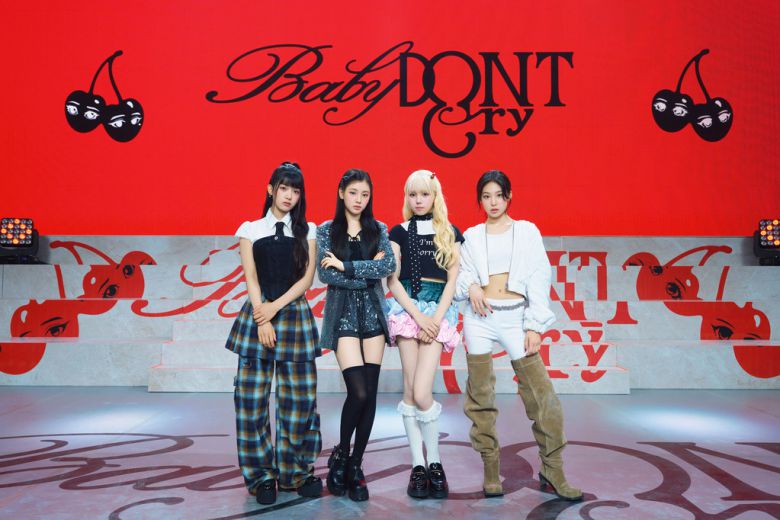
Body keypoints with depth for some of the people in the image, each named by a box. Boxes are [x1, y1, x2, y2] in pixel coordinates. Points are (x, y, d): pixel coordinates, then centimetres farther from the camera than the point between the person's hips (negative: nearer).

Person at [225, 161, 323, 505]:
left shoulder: (307, 231, 10)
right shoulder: (250, 229, 8)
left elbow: (307, 277, 1)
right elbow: (251, 278, 0)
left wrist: (277, 306, -10)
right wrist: (262, 319, -10)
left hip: (295, 315, 1)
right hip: (258, 315, -1)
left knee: (299, 399, 1)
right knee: (253, 399, -1)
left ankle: (296, 472, 15)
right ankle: (261, 476, 10)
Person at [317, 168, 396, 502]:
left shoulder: (378, 229, 9)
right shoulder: (327, 230, 4)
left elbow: (390, 265, -8)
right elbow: (325, 275, -8)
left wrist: (346, 266, -14)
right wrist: (368, 272, -9)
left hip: (372, 312, 3)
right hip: (343, 314, -3)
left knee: (370, 393, 0)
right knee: (358, 391, -13)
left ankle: (355, 466, 13)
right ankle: (340, 455, 12)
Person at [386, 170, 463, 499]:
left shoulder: (450, 233, 10)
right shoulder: (399, 232, 9)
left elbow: (453, 279, 4)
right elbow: (392, 280, 1)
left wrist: (436, 317, -9)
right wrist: (418, 315, -10)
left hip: (438, 309, -1)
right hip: (407, 308, 1)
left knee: (422, 393, -12)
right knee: (410, 390, -1)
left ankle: (435, 462, 6)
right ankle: (418, 465, 8)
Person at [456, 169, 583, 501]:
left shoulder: (527, 231, 7)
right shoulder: (472, 236, 10)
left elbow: (539, 280, 3)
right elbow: (463, 275, 12)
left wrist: (535, 326, -4)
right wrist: (471, 287, -12)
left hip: (515, 317, -1)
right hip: (480, 316, 1)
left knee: (542, 395, -5)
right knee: (481, 396, 2)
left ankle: (552, 471, 8)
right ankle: (491, 470, 13)